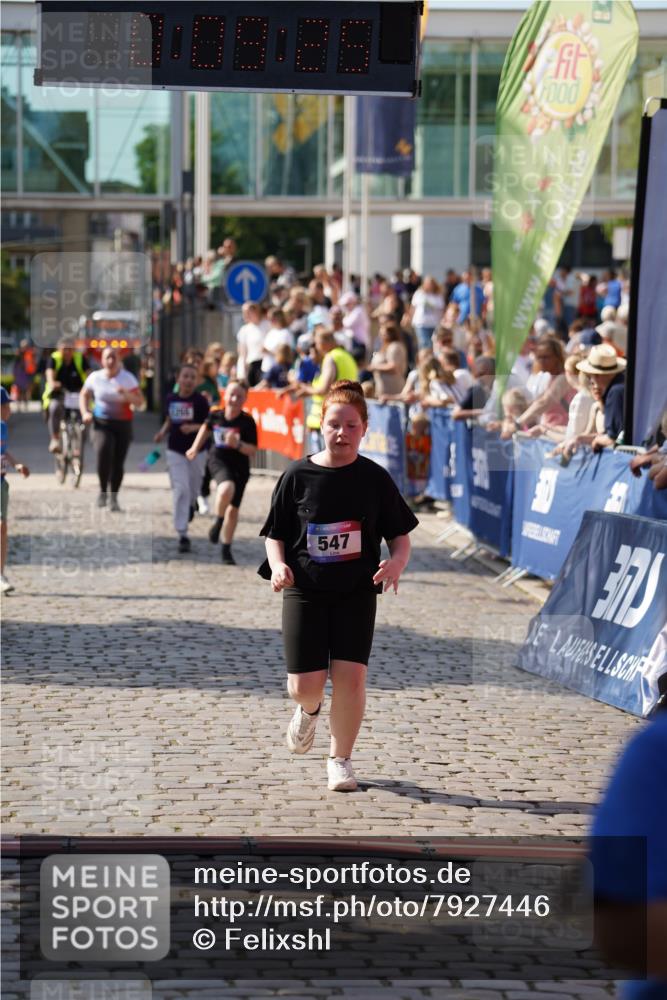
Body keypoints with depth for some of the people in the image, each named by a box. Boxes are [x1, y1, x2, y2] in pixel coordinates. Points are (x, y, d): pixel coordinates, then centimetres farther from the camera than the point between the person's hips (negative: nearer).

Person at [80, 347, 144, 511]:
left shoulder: (128, 378, -2)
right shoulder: (95, 377, 2)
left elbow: (139, 402, -4)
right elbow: (84, 395, 17)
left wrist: (127, 395, -22)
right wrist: (85, 413, 0)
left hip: (123, 424, 1)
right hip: (102, 423, -1)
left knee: (118, 462, 0)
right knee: (103, 451, -25)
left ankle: (113, 498, 16)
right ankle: (102, 491, -7)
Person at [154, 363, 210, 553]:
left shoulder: (200, 400, -9)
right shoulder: (171, 398, 2)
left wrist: (193, 428, -25)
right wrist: (162, 432, 0)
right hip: (175, 451, 1)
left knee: (193, 491, 12)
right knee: (181, 490, -10)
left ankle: (190, 507, 49)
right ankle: (182, 535, -11)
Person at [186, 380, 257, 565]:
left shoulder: (247, 422, -15)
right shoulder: (215, 415, -8)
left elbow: (252, 451, -14)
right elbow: (206, 427, 16)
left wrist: (237, 444, -31)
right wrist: (195, 448, 20)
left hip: (239, 466, 1)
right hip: (218, 460, -1)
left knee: (233, 509, 8)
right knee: (227, 487, -33)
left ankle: (226, 550, 23)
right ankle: (217, 523, -7)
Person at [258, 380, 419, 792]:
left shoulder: (375, 479, 0)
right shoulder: (298, 476, -1)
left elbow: (400, 535, 6)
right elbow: (275, 534, 6)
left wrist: (397, 562, -15)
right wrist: (278, 565, -14)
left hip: (357, 592, 0)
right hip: (305, 591, 0)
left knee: (351, 676, -10)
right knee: (305, 686, -4)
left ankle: (340, 759, 11)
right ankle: (309, 710, 35)